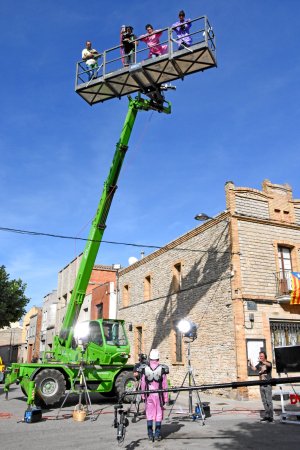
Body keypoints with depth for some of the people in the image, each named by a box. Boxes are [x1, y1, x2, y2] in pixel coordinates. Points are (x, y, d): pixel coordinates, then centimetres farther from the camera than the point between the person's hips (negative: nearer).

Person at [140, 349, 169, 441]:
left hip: (148, 395, 1)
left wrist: (143, 395, 14)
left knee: (149, 414, 10)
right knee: (159, 414, 8)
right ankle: (157, 435, 10)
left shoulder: (145, 369, -3)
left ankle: (150, 435, 11)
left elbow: (143, 384, 3)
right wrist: (165, 397, 3)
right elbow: (164, 385, -4)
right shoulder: (162, 369, -7)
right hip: (159, 394, -1)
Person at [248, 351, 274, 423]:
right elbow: (254, 368, -5)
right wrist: (250, 364, -26)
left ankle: (271, 416, -1)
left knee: (269, 401, -6)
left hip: (268, 385, -5)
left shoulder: (268, 363, -4)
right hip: (261, 385, 5)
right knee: (264, 401, 9)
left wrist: (263, 361, -48)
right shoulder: (259, 364, 11)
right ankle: (266, 416, 16)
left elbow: (269, 365, -29)